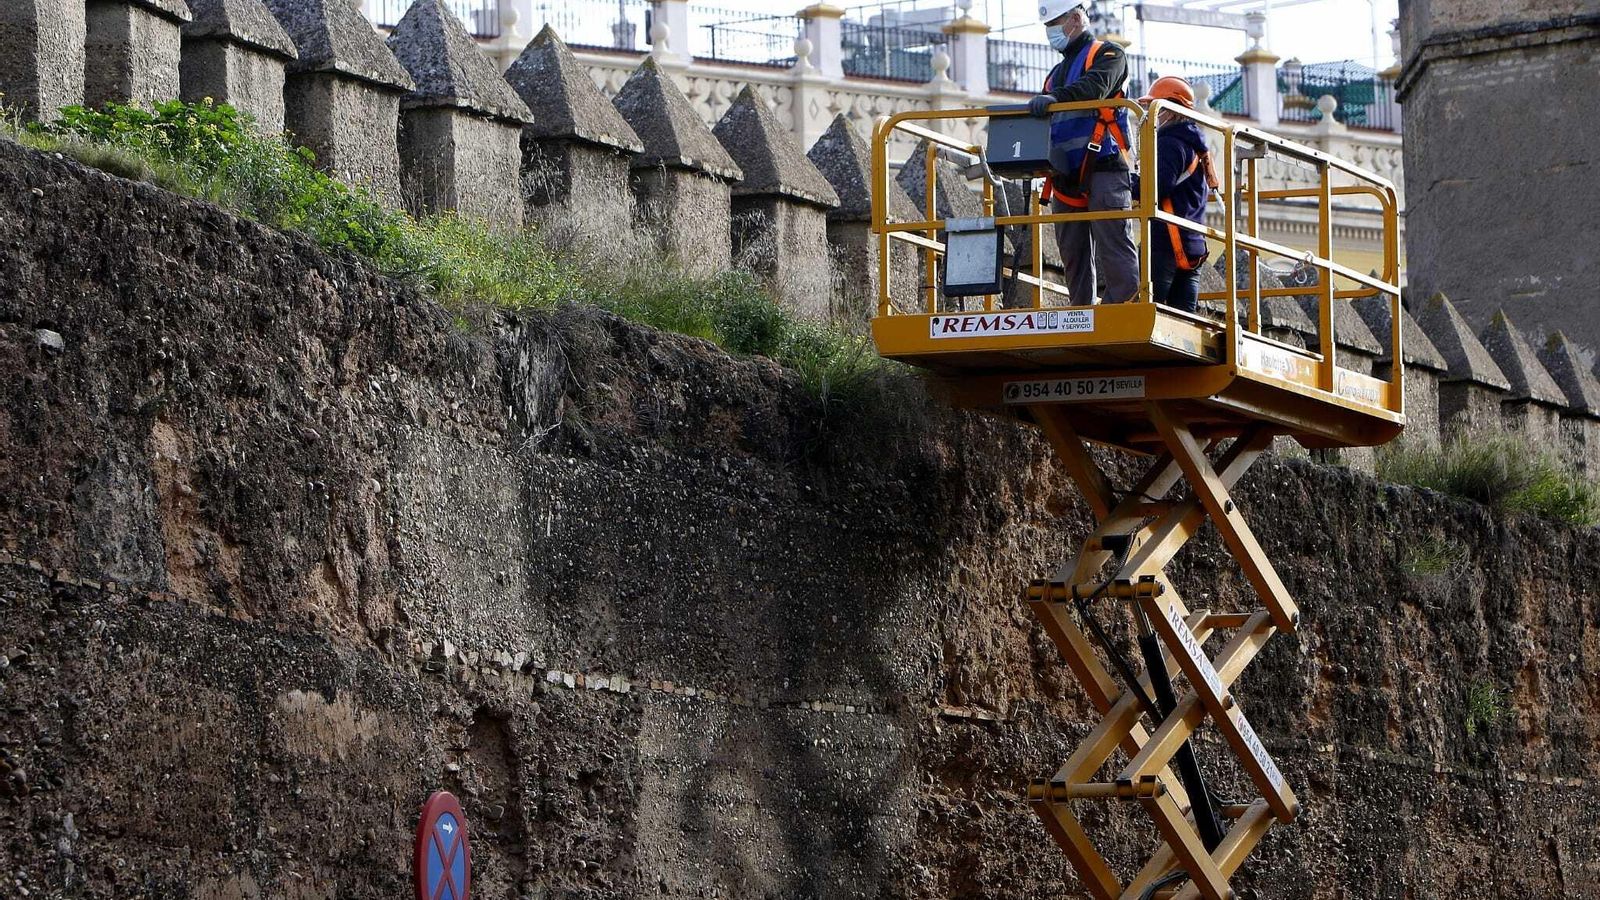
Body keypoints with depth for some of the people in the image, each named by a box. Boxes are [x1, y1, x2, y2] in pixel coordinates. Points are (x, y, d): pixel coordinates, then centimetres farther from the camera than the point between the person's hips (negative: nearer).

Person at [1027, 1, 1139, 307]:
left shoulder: (1107, 55, 5)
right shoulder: (1057, 74, 28)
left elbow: (1096, 87, -17)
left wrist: (1056, 98, -34)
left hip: (1103, 170, -8)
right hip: (1065, 177, 8)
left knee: (1114, 252, -15)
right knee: (1074, 258, 6)